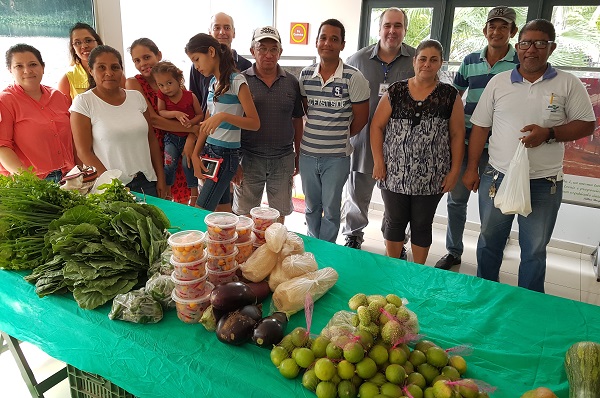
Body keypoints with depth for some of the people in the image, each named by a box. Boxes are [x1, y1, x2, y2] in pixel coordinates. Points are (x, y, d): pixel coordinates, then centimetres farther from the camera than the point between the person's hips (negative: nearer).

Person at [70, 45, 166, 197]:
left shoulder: (136, 96, 6)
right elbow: (84, 152, -9)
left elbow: (151, 139, 10)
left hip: (147, 182, 4)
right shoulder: (83, 102, -5)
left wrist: (161, 177, 7)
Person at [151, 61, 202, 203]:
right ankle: (167, 192, 12)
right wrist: (175, 114, -25)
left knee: (188, 163, -9)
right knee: (169, 163, -7)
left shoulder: (190, 96, -8)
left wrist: (191, 122, -22)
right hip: (171, 136, 2)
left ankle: (194, 191, 8)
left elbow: (200, 115, -3)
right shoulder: (162, 96, -1)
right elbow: (160, 112, -9)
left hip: (188, 136, -2)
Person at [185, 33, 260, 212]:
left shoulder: (237, 81, -11)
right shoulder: (213, 82, 13)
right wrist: (195, 155, 4)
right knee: (223, 211, 12)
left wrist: (223, 116, -27)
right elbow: (207, 122, 14)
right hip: (209, 150, 7)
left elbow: (255, 123, -14)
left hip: (226, 154, -7)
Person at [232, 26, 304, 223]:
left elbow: (297, 120, 12)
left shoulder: (291, 82, 5)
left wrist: (298, 155, 11)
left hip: (283, 160, 2)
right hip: (249, 159, -2)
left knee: (279, 214, 13)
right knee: (244, 216, 9)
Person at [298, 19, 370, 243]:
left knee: (330, 209, 8)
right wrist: (317, 131, 5)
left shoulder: (354, 78, -10)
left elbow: (361, 117, -4)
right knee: (311, 206, 18)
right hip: (307, 153, 4)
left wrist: (341, 136, 6)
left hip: (336, 156, -4)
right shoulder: (306, 75, 2)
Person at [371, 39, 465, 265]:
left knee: (422, 225, 11)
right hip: (394, 174, 0)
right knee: (394, 222, 11)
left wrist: (454, 171, -2)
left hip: (430, 178, 0)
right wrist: (378, 161, -4)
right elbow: (377, 126, 3)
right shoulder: (395, 92, 1)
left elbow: (457, 134, 2)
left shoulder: (450, 96, 1)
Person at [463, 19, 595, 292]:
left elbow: (586, 124, 1)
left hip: (544, 183, -1)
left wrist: (549, 133, -18)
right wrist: (471, 168, 2)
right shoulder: (498, 82, 4)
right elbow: (480, 127, 5)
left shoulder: (568, 84, 0)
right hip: (497, 177, 2)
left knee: (535, 249, 11)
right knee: (489, 241, 14)